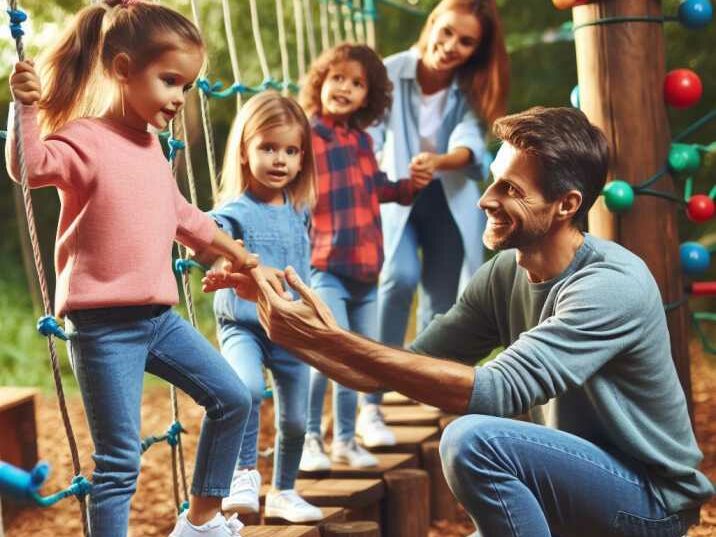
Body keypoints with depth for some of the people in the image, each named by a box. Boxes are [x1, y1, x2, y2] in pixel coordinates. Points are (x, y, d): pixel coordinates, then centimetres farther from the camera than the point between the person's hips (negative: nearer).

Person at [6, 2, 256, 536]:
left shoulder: (151, 147, 15)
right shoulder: (84, 140, -10)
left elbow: (183, 216, 29)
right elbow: (29, 166, -28)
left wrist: (235, 252, 38)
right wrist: (26, 106, -41)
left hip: (157, 316, 8)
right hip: (103, 325, -8)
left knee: (233, 399, 14)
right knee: (119, 459, -6)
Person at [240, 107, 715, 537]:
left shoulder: (612, 287, -25)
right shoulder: (504, 275, -1)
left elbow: (494, 393, -34)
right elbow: (402, 372, -1)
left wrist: (333, 340, -35)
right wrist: (297, 332, -17)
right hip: (584, 484, 8)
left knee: (474, 440, -27)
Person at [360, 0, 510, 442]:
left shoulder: (471, 89, -11)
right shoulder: (391, 73, -19)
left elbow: (471, 142, -28)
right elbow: (367, 137, -27)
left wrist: (437, 162, -49)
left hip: (449, 200, 3)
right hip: (395, 196, -3)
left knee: (443, 298, 10)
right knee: (401, 276, -27)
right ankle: (371, 400, -24)